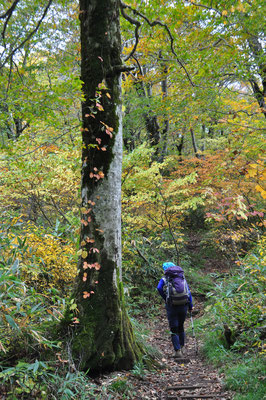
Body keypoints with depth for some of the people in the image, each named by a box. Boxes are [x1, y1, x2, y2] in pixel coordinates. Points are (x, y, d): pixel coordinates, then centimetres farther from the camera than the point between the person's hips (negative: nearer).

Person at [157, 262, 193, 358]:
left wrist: (166, 299, -7)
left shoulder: (165, 279, 3)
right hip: (183, 306, 3)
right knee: (181, 327, 21)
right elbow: (188, 292, 8)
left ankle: (178, 351, -1)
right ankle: (181, 348, 29)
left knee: (174, 329, 5)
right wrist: (190, 306, 11)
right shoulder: (183, 278, 13)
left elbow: (159, 288, -17)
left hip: (172, 306, -3)